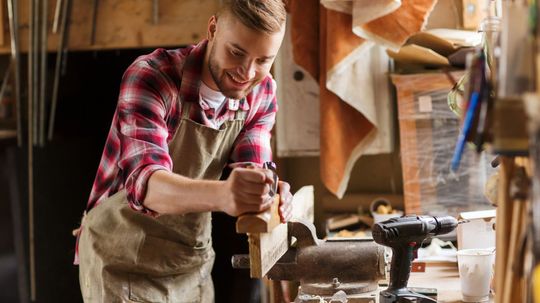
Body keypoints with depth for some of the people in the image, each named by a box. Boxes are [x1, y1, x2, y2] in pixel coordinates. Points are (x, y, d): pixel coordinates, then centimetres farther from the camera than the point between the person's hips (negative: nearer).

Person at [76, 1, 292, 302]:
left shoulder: (263, 92, -6)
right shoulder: (150, 77, -24)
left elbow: (252, 169, -14)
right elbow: (145, 182, -36)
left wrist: (268, 195, -38)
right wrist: (221, 194, -56)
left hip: (193, 261, 5)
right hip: (123, 259, -5)